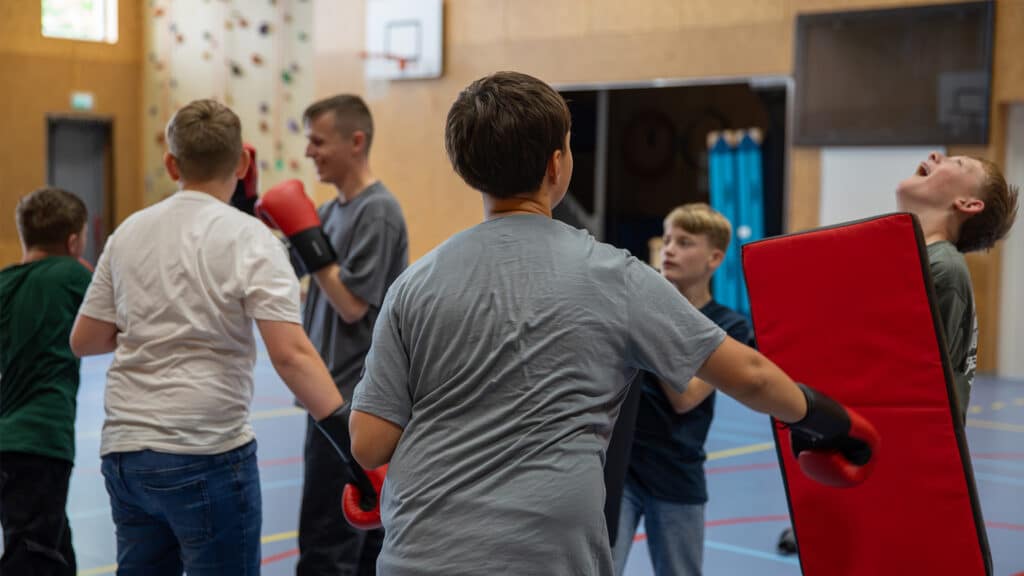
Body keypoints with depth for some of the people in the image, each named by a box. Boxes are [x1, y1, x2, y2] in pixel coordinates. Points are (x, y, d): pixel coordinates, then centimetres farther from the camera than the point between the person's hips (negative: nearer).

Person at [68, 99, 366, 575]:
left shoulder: (128, 232, 5)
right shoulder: (250, 238, -10)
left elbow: (84, 340, 11)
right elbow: (289, 353, -21)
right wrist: (348, 437, -22)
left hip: (123, 453, 6)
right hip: (206, 455, -5)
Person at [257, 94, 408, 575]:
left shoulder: (378, 212, -14)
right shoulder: (333, 210, 12)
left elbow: (352, 304, -18)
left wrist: (308, 238, -18)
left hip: (353, 399, -9)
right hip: (335, 392, 9)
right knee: (365, 534, 15)